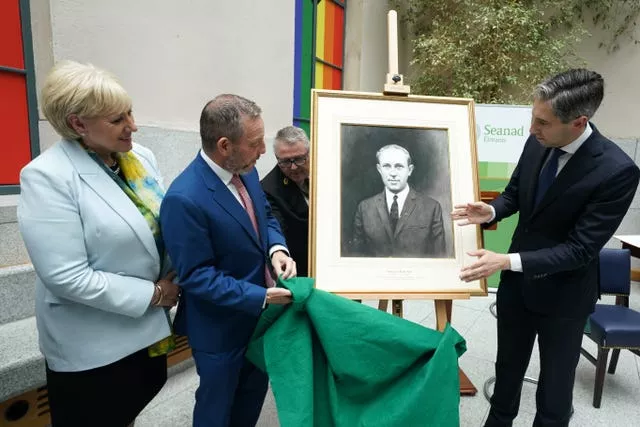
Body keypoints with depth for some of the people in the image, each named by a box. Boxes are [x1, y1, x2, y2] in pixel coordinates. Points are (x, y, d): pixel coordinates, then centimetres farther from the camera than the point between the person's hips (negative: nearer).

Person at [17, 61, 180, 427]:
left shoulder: (141, 157, -1)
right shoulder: (47, 177, -20)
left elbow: (163, 225, 8)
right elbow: (66, 277, -24)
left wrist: (171, 281, -6)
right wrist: (153, 294, -17)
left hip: (146, 325, 6)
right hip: (90, 344, -6)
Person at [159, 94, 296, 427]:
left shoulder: (245, 170, -6)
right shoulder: (184, 199, -30)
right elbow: (197, 276, -25)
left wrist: (276, 248, -12)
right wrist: (260, 297, -26)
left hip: (257, 313, 7)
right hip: (221, 326, -7)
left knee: (254, 391, 28)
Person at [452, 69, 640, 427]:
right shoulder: (536, 145, -9)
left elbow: (581, 249, -25)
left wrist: (508, 261, -32)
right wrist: (491, 211, -15)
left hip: (563, 292, -5)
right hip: (517, 281, 6)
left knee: (556, 377, 18)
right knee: (508, 365, 24)